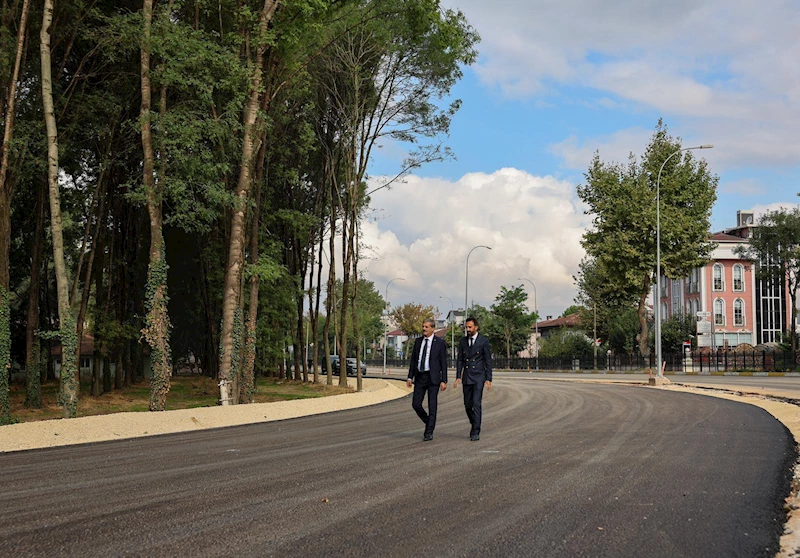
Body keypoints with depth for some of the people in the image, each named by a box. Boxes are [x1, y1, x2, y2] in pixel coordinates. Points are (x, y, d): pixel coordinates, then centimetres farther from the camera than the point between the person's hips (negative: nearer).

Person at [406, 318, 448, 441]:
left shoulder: (440, 343, -4)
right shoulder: (418, 341, 9)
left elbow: (444, 363, -5)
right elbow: (413, 360, 12)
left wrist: (444, 381, -10)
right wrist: (410, 377, 6)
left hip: (433, 377, -4)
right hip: (420, 377, 4)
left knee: (432, 406, -2)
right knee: (416, 404, 0)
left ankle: (429, 433, 6)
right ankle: (429, 423, 24)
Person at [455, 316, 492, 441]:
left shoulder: (483, 341, -4)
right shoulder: (463, 341, 8)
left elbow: (488, 360, -4)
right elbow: (460, 360, 10)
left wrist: (488, 379, -8)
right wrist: (458, 377, 1)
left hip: (479, 376, -4)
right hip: (467, 377, 4)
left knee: (476, 404, -12)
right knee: (468, 405, 7)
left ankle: (476, 432, -10)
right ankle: (474, 424, 29)